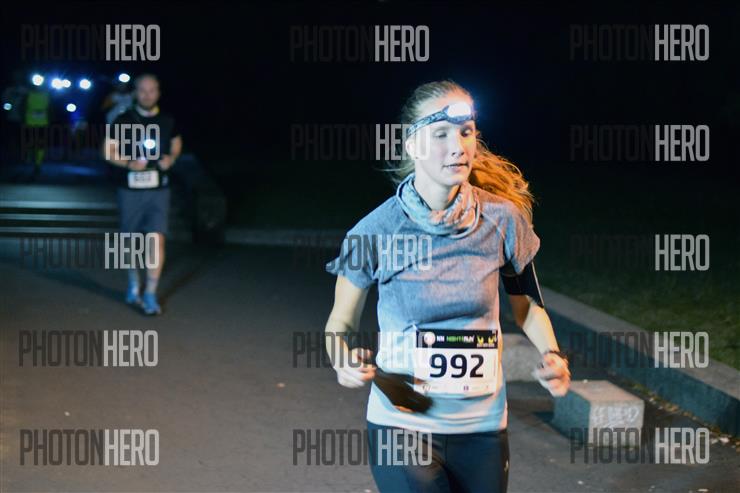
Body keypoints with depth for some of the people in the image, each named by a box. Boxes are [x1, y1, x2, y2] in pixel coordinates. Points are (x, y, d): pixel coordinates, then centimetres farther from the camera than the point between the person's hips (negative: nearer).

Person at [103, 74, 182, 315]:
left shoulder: (167, 122, 3)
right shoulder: (124, 121, -4)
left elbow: (176, 143, 20)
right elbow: (109, 151, -1)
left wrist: (171, 158, -2)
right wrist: (129, 163, -17)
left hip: (159, 189, 1)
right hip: (130, 189, 0)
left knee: (157, 239, -11)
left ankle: (150, 295, -5)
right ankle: (133, 284, 36)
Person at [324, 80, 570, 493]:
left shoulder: (502, 219, -8)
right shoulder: (374, 233, -13)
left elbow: (526, 303, 10)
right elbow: (340, 324, 1)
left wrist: (552, 354, -7)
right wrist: (344, 362, -21)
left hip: (483, 427, 2)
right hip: (403, 425, -2)